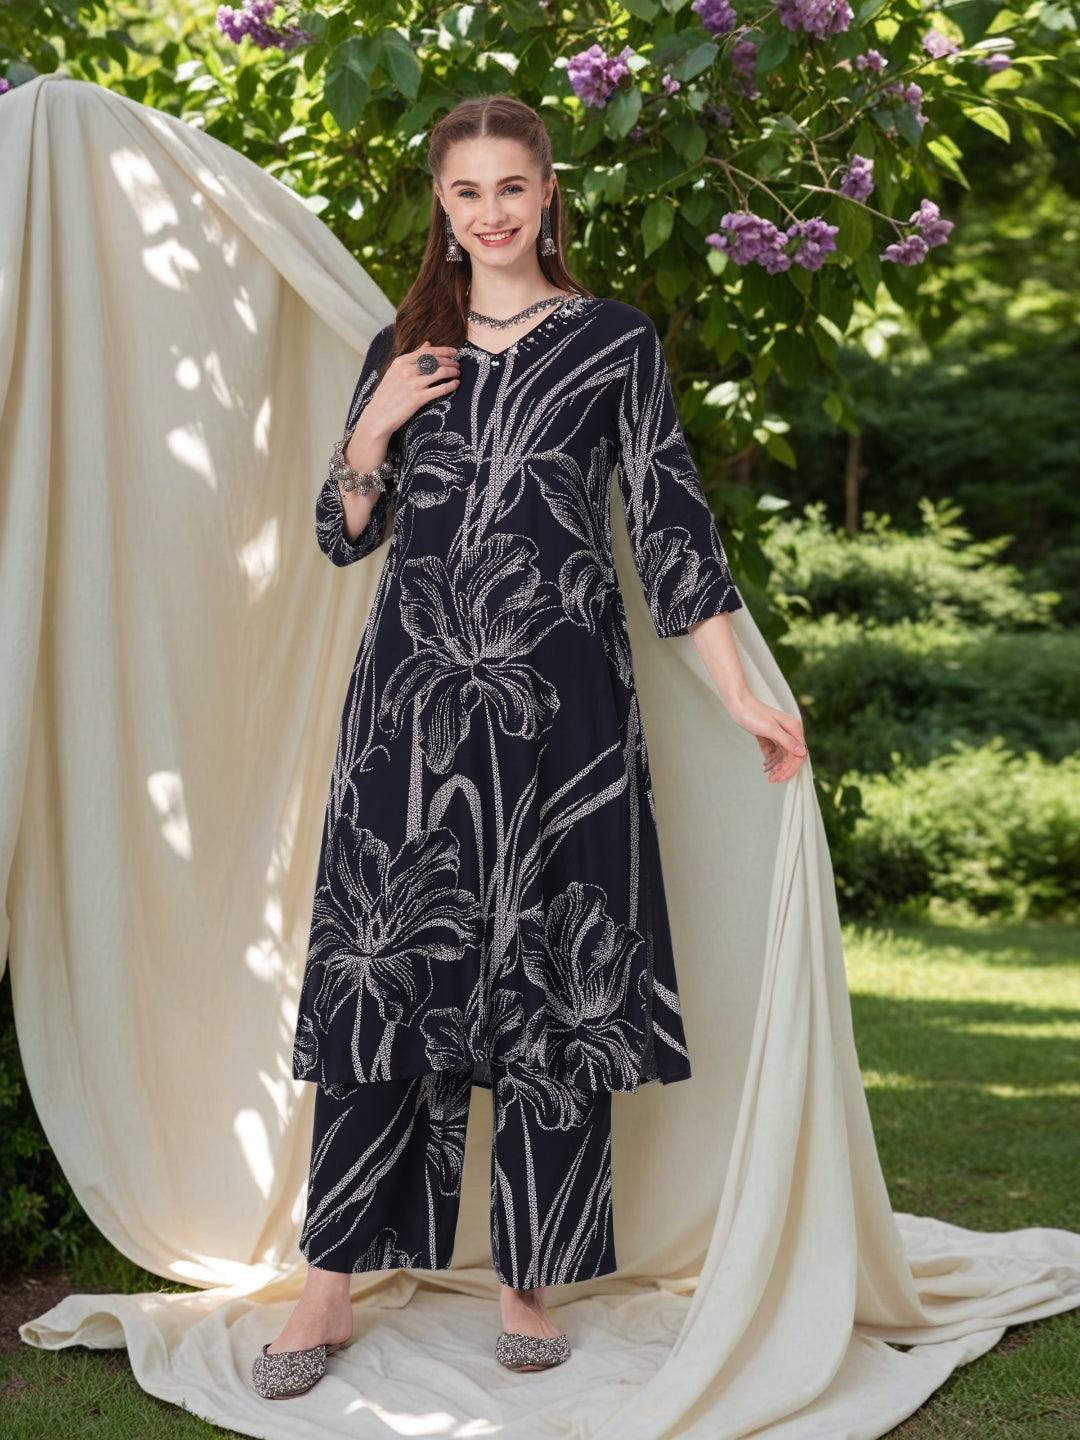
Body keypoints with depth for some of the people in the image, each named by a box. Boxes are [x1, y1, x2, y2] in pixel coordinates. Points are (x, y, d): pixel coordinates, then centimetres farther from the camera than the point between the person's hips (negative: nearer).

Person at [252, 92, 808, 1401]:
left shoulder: (613, 340, 6)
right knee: (383, 973, 0)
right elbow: (343, 534, 15)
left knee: (552, 979, 1)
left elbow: (669, 520, 3)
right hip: (413, 691, 2)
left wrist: (741, 697, -2)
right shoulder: (403, 349, 13)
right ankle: (330, 1288, 9)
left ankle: (529, 1283, 14)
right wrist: (375, 430, -4)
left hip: (557, 694, -2)